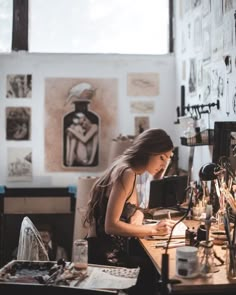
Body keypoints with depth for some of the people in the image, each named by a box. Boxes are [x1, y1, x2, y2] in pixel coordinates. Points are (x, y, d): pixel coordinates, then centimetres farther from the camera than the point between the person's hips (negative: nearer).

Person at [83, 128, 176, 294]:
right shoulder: (126, 173, -20)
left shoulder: (130, 171, 10)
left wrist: (137, 217, -2)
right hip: (105, 253, -9)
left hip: (115, 246, 9)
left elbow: (133, 209, 21)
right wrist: (153, 229, -20)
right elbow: (111, 225, -24)